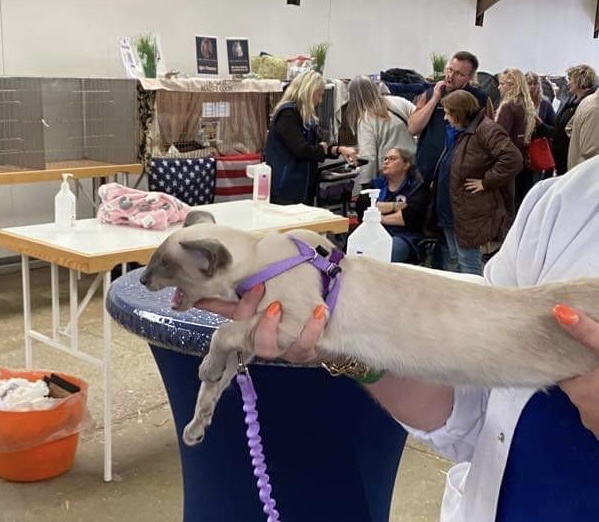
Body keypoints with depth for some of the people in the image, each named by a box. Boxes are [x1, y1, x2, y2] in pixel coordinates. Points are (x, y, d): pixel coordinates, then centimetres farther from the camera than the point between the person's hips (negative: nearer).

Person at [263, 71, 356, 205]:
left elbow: (317, 144, 16)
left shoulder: (305, 117, 15)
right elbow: (302, 150, -22)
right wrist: (323, 148, -3)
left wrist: (339, 149, -2)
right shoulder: (287, 114, -15)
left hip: (304, 188, 10)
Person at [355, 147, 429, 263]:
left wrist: (379, 218, 0)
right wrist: (395, 206, -1)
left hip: (403, 237, -3)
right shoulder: (376, 183, 22)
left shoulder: (417, 187, 9)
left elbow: (410, 216, -9)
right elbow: (361, 207, 4)